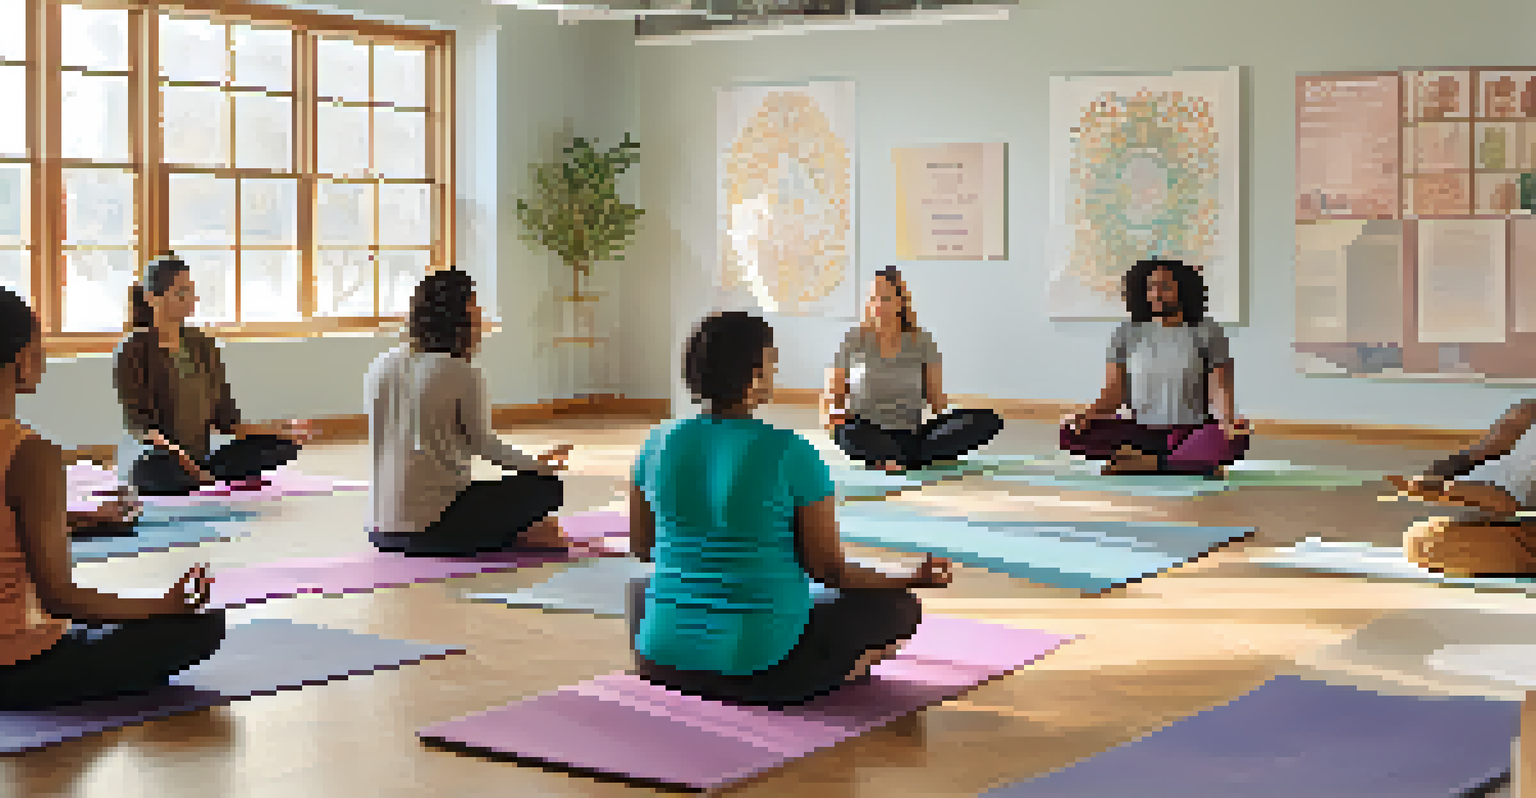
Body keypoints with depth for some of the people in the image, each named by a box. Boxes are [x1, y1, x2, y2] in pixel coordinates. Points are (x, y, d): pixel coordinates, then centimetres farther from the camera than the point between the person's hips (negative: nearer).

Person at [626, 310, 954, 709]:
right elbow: (830, 569, -7)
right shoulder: (791, 453, -14)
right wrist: (910, 581, 10)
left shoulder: (659, 444, -2)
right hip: (764, 670, -3)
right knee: (897, 606, 19)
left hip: (666, 660, 3)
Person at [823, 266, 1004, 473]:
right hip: (870, 439, -2)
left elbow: (938, 401, 5)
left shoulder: (921, 341, 3)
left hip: (911, 437, 2)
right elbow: (830, 402, 2)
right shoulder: (854, 341, 0)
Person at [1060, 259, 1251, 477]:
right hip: (1141, 433, 2)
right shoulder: (1127, 333, 6)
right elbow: (1114, 392, 3)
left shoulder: (1207, 332, 1)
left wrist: (1228, 420, -27)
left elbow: (1220, 389, -6)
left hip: (1192, 434, -2)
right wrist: (1087, 416, -16)